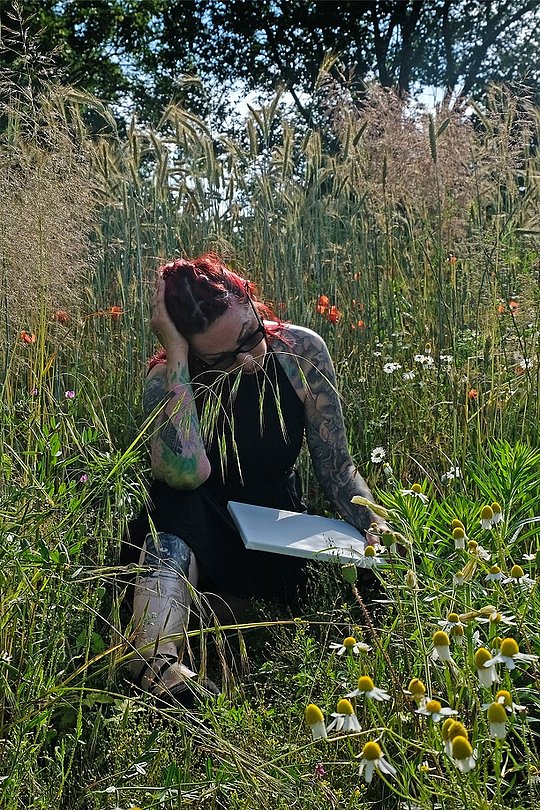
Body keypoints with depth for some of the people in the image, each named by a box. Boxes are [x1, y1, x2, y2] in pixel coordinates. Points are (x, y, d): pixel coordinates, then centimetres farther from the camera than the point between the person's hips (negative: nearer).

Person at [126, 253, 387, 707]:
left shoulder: (301, 351, -12)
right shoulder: (169, 378, -17)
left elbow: (336, 466, -5)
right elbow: (186, 471, -38)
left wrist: (374, 524, -21)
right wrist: (175, 355, -35)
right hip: (191, 544, -2)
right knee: (177, 497, -36)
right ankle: (156, 657, -49)